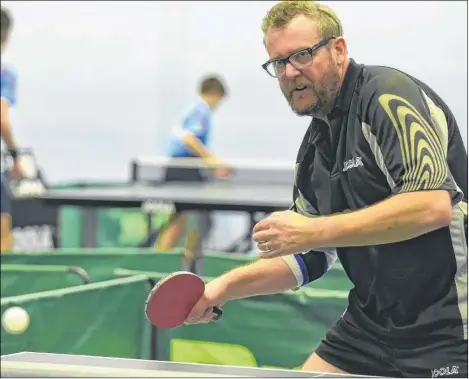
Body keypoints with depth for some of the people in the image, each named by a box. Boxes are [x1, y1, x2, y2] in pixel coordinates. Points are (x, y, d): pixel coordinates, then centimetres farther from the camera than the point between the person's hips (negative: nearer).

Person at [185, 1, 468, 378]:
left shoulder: (390, 96, -14)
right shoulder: (314, 148, 11)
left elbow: (433, 204, -27)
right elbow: (309, 258, 19)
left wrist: (313, 231, -24)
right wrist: (225, 287, 6)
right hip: (373, 324, 9)